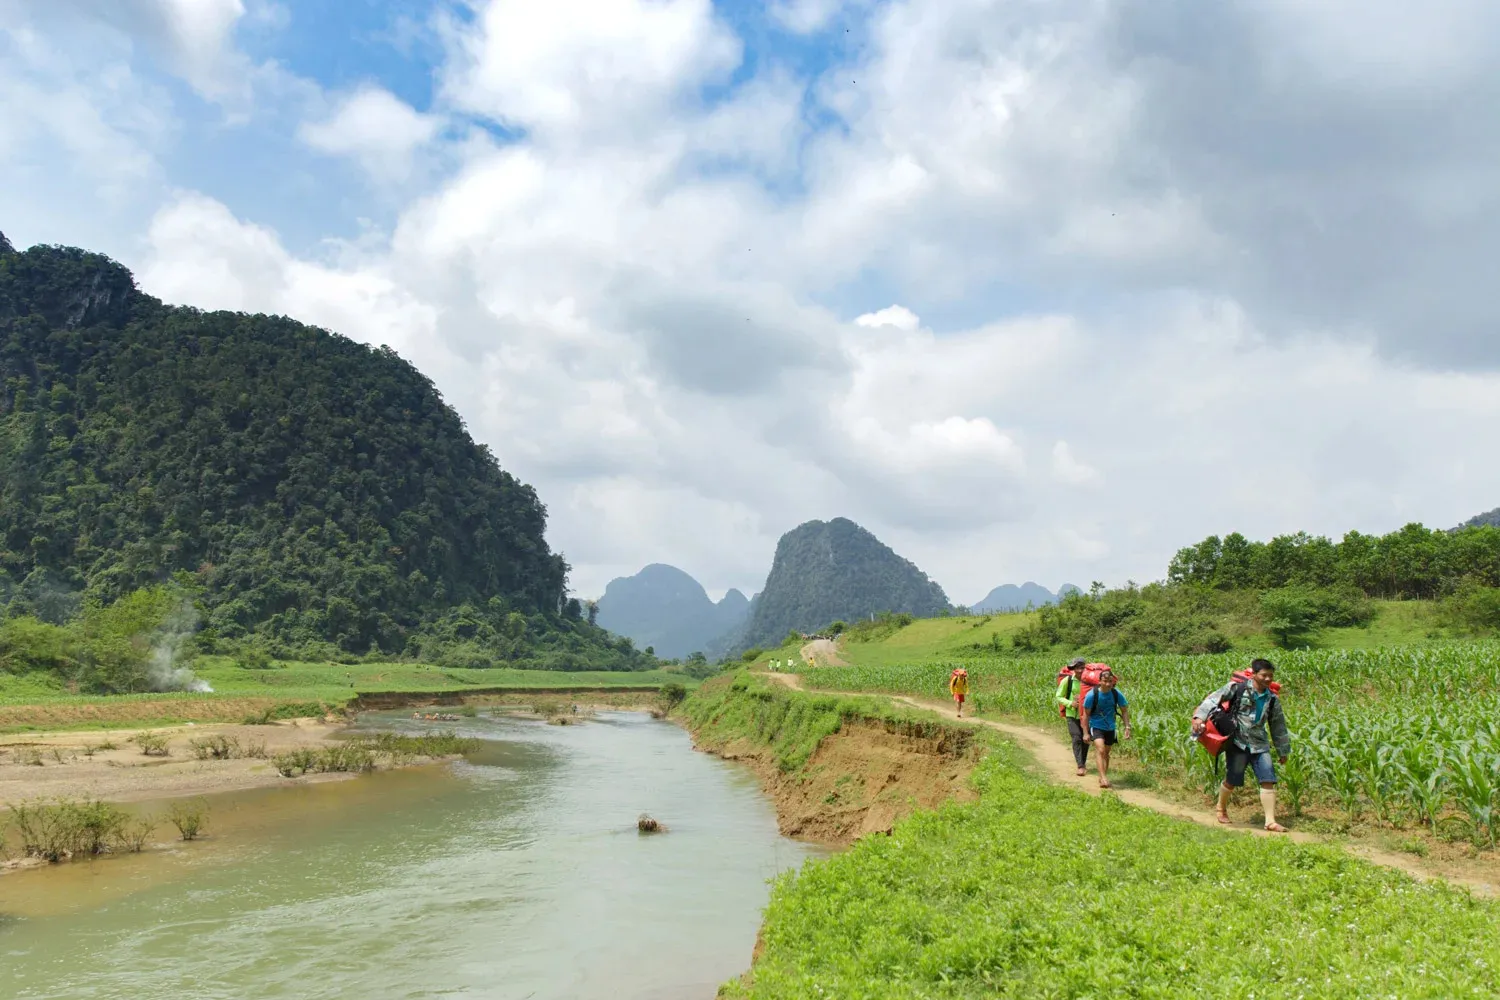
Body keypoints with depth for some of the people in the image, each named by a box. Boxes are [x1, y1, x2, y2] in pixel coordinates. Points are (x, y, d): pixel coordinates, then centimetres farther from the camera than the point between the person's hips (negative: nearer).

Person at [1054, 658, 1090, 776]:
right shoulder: (1067, 680, -8)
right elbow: (1059, 697, 0)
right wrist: (1070, 703, -17)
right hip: (1072, 714, -2)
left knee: (1086, 740, 10)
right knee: (1077, 739, -13)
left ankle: (1083, 762, 32)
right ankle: (1080, 766, -14)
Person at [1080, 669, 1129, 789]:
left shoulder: (1117, 695, -11)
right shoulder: (1091, 695, -18)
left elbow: (1124, 711, 3)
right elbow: (1086, 714, -9)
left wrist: (1127, 727, -6)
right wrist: (1086, 733, -10)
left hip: (1110, 727, 4)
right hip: (1096, 726, -3)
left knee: (1106, 753, 13)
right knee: (1101, 750, -21)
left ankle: (1102, 778, 29)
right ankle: (1103, 779, -25)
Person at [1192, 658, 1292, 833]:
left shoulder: (1272, 699, 8)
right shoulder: (1238, 688, -7)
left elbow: (1278, 726, 19)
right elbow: (1214, 699, -10)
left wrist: (1283, 751, 24)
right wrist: (1200, 716, -24)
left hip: (1260, 745, 4)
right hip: (1237, 743, -4)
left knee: (1269, 781, -6)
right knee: (1232, 781, 3)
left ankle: (1270, 821, -1)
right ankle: (1222, 809, 30)